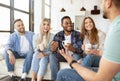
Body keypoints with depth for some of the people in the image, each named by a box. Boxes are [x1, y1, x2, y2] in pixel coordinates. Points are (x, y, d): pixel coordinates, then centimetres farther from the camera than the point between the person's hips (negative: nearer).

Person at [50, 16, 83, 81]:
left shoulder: (77, 34, -10)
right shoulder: (58, 35, -5)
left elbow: (80, 49, -22)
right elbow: (54, 51, -13)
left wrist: (72, 49, -45)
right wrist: (53, 49, -40)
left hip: (73, 56, -2)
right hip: (63, 55, 2)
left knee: (77, 55, -34)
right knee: (52, 56, -24)